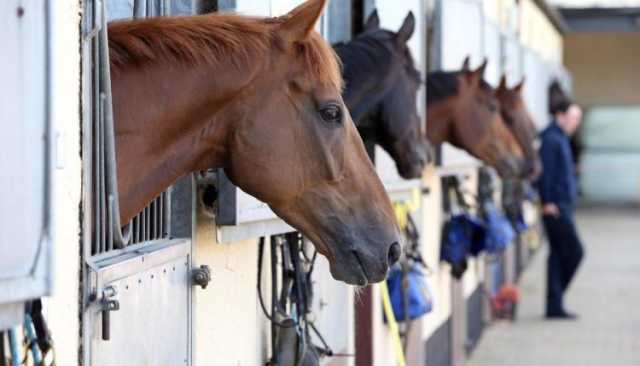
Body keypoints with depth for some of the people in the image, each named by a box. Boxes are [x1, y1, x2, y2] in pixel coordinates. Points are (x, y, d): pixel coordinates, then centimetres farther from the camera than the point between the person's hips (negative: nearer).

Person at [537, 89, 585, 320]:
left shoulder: (560, 138, 18)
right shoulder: (551, 139, -13)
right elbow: (545, 171, -19)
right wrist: (548, 202, -22)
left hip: (563, 205, 10)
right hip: (556, 206, -10)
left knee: (558, 254, 9)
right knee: (574, 251, -7)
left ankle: (555, 306, 11)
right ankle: (554, 305, -2)